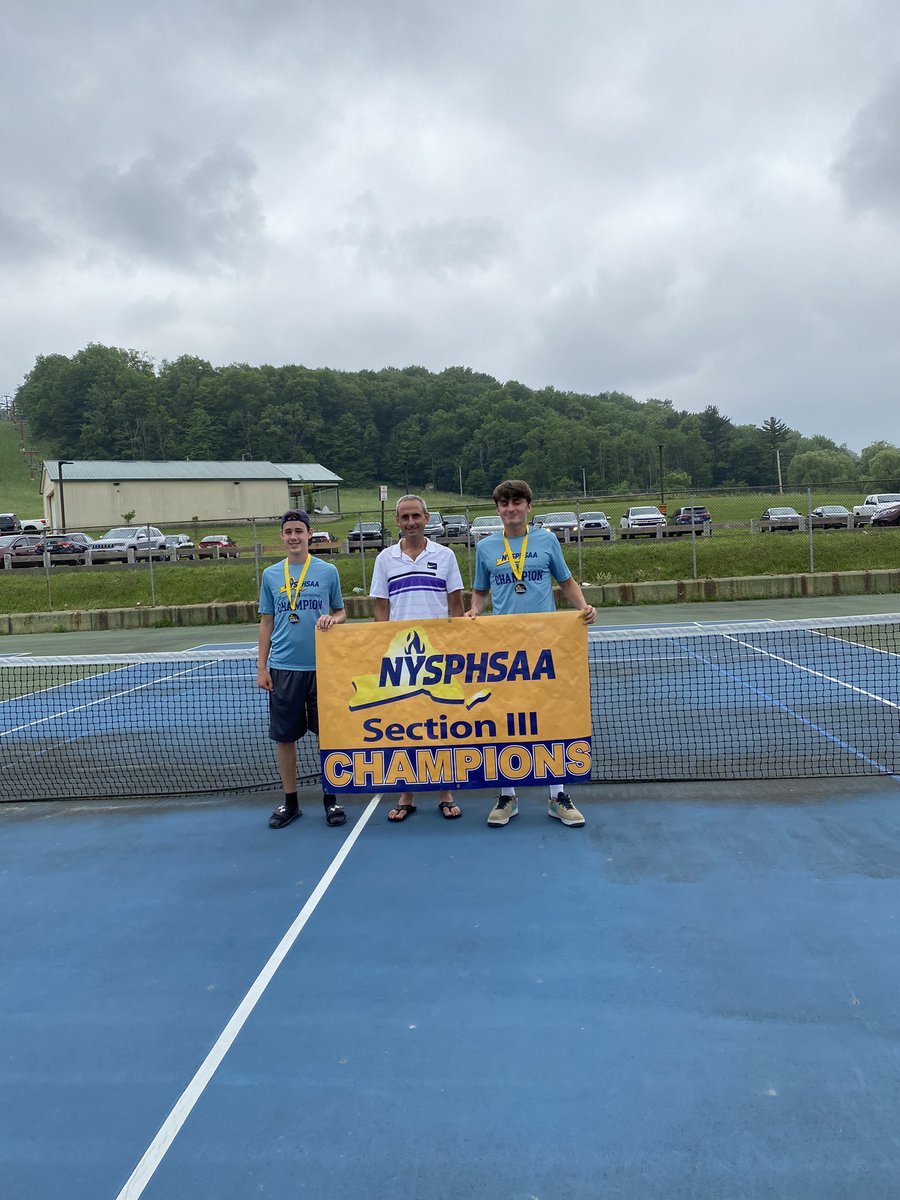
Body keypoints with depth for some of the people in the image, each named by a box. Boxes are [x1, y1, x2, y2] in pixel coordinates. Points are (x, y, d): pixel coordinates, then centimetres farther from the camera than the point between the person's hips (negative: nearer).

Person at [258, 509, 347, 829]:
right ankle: (290, 802, 21)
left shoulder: (328, 571, 3)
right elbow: (266, 623, 10)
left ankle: (330, 799, 20)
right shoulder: (270, 575, 7)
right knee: (285, 737, 7)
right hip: (282, 669, 1)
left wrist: (332, 619, -13)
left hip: (321, 666, -1)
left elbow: (341, 612, 11)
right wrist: (261, 666, 5)